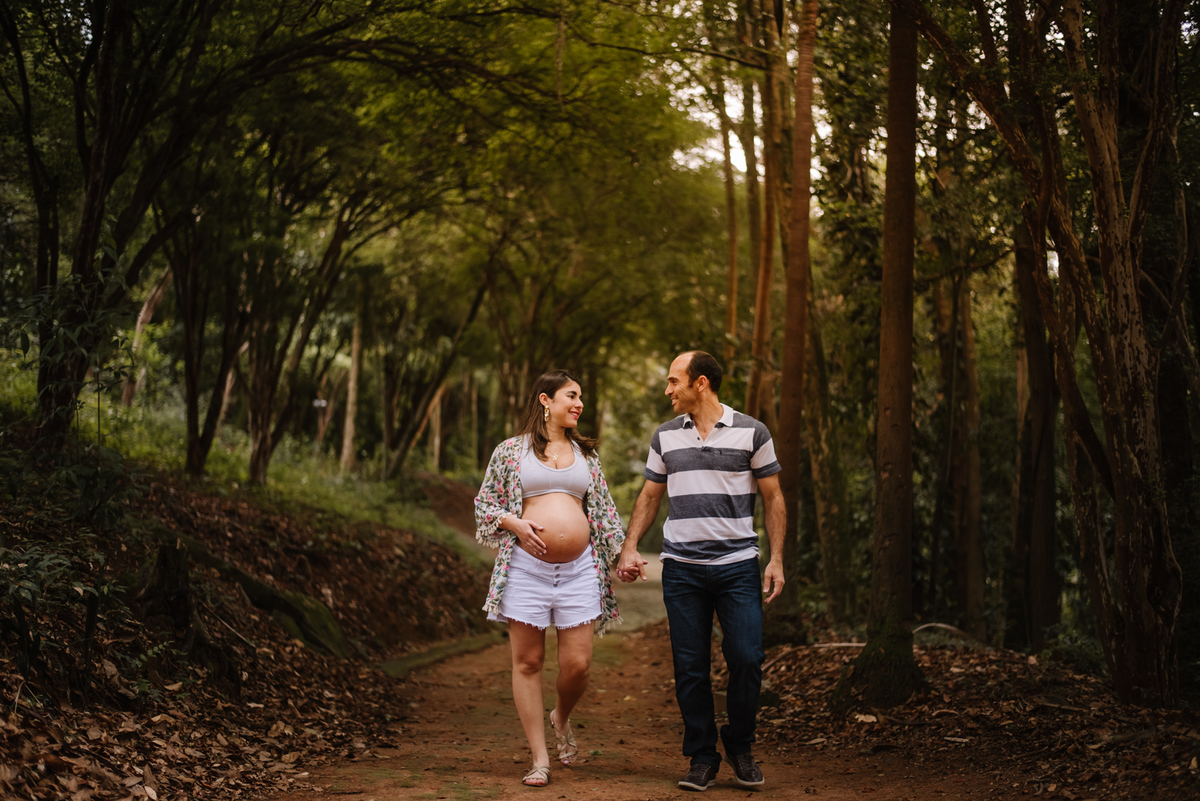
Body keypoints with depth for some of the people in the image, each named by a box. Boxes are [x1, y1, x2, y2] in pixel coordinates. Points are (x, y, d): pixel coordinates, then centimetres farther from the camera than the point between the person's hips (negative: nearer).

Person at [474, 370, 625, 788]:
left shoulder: (586, 453, 16)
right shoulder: (510, 450, 5)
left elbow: (603, 510, 19)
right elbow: (484, 502, 7)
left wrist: (622, 553, 11)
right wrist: (516, 523, -10)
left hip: (579, 569, 2)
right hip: (527, 566, -2)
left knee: (577, 664, -2)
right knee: (528, 662, 1)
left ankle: (561, 718, 31)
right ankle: (540, 758, 10)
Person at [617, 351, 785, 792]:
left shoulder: (751, 432, 1)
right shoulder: (665, 436, 10)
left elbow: (773, 499, 5)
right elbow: (649, 496, 16)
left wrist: (777, 559, -2)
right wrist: (629, 548, 5)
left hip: (738, 565, -2)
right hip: (681, 569, 2)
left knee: (746, 660, -6)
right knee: (690, 668, 2)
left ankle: (740, 746, 16)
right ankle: (702, 758, 12)